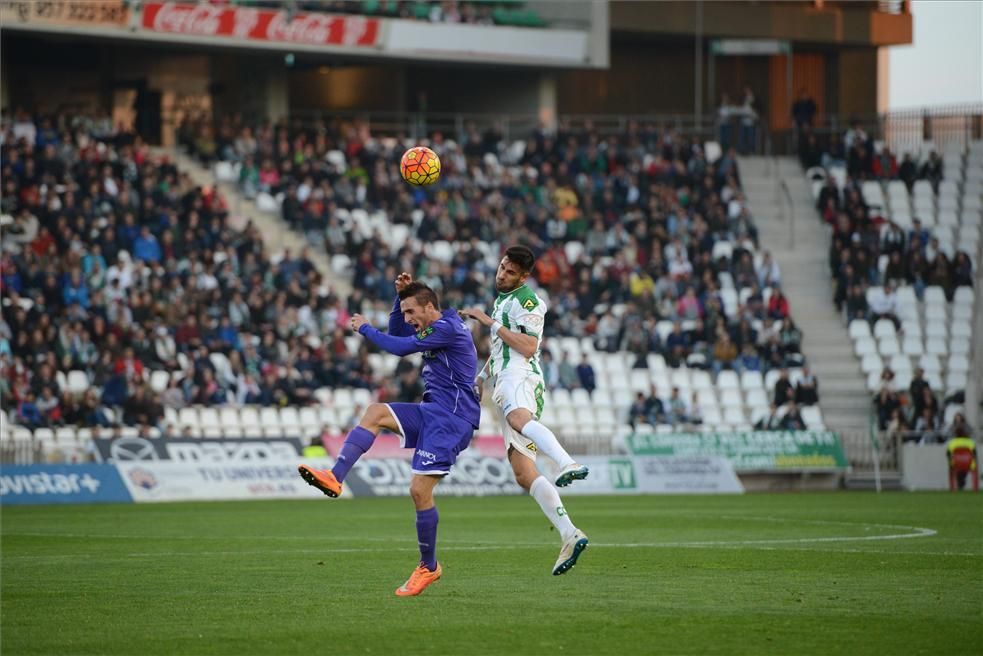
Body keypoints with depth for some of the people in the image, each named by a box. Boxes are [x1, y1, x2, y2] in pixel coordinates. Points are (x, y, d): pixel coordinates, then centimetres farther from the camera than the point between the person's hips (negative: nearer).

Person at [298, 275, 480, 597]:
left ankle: (428, 567, 0)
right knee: (375, 412, 1)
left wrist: (365, 329, -2)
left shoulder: (448, 329, -15)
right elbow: (396, 334, 30)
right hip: (433, 410, 10)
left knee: (420, 490, -13)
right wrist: (402, 295, 16)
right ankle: (335, 477, -13)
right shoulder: (436, 328, 16)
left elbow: (400, 347, -16)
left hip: (451, 418, -10)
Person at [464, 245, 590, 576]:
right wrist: (481, 377, 36)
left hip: (519, 378, -9)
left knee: (518, 418, -45)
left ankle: (569, 465, -72)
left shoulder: (527, 301, -1)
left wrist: (490, 322, -11)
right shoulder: (501, 300, 30)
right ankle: (569, 536, -11)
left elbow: (528, 347, -14)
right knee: (524, 475, -4)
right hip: (504, 382, 9)